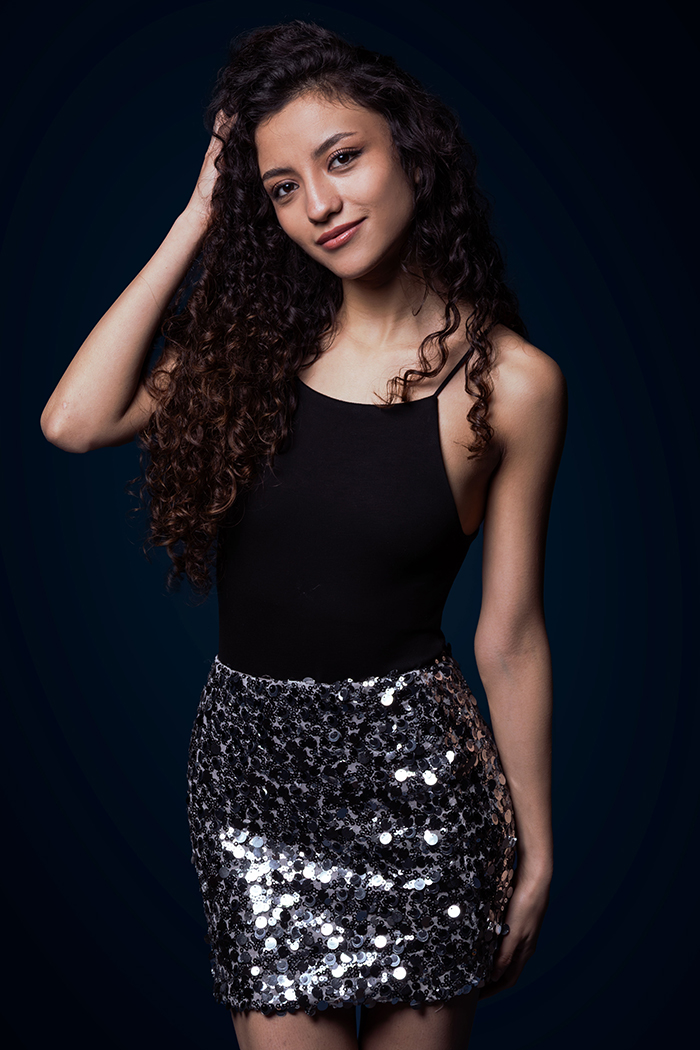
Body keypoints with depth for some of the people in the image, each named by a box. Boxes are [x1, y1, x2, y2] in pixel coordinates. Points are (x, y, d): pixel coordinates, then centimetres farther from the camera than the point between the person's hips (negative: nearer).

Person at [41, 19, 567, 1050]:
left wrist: (534, 849, 3)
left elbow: (510, 638, -2)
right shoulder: (257, 334, 3)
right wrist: (197, 220, -6)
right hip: (247, 751, 3)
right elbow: (75, 421, -11)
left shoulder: (510, 381, -7)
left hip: (412, 758, -2)